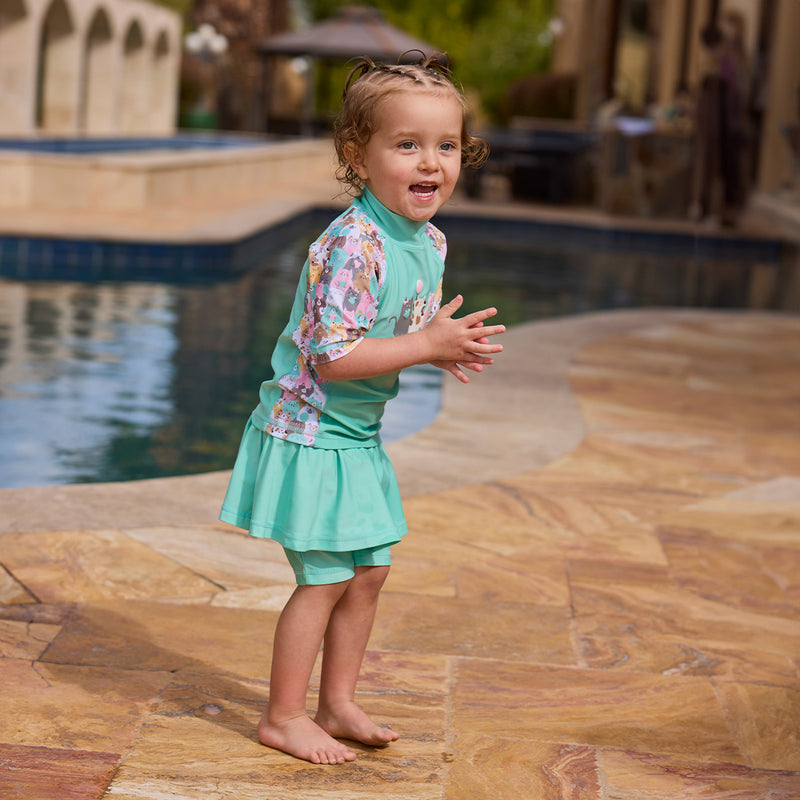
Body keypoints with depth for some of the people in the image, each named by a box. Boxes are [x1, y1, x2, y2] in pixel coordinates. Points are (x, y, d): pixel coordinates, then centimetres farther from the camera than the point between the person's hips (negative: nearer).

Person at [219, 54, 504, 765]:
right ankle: (283, 718, 14)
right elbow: (332, 356, -29)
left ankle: (338, 704, 31)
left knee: (369, 573, 15)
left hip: (359, 437, 9)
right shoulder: (354, 244, -26)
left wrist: (449, 345, -4)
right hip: (311, 432, -9)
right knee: (325, 578, -2)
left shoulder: (430, 242, 3)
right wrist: (429, 345, -26)